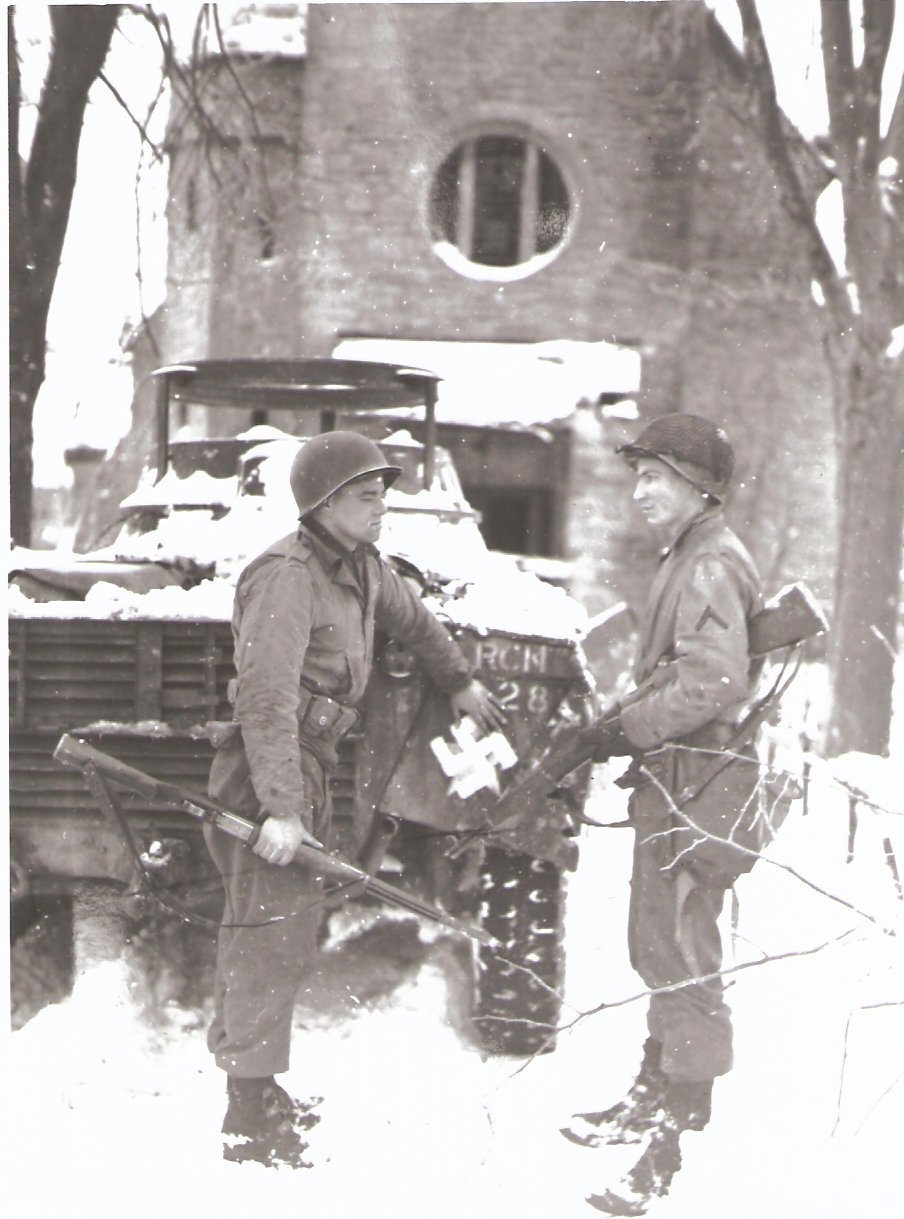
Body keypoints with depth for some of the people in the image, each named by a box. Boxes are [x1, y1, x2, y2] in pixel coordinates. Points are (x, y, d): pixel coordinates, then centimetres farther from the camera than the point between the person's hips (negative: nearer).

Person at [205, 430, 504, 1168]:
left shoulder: (361, 568, 11)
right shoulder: (287, 577, -17)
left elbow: (412, 619, 34)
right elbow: (266, 698, -26)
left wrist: (460, 681, 47)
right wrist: (280, 808, -32)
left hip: (310, 766, 9)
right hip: (268, 772, -9)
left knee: (288, 932, 14)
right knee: (269, 932, -10)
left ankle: (256, 1091, 24)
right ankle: (251, 1121, -8)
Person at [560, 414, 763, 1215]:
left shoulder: (711, 565, -15)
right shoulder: (691, 559, 18)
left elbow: (713, 680, -26)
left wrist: (629, 728, -17)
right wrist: (628, 728, 12)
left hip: (693, 786, -11)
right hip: (674, 778, 11)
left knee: (681, 954, -11)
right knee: (660, 947, 20)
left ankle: (681, 1144, -10)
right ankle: (656, 1098, 33)